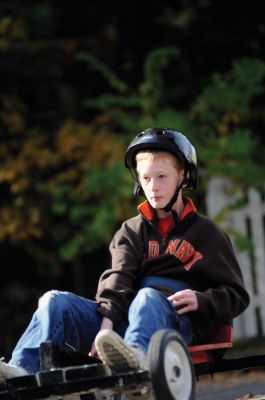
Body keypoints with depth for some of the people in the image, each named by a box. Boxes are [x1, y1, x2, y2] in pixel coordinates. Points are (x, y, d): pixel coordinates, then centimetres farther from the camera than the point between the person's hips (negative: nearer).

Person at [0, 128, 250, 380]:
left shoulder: (205, 232, 15)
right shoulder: (132, 231, 24)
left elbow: (236, 296, 12)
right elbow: (118, 277, 5)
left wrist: (201, 300, -11)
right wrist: (107, 322, -15)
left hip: (176, 319, -4)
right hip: (126, 319, 4)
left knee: (148, 297, -38)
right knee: (56, 301, -16)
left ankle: (137, 355, -72)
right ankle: (22, 370, -41)